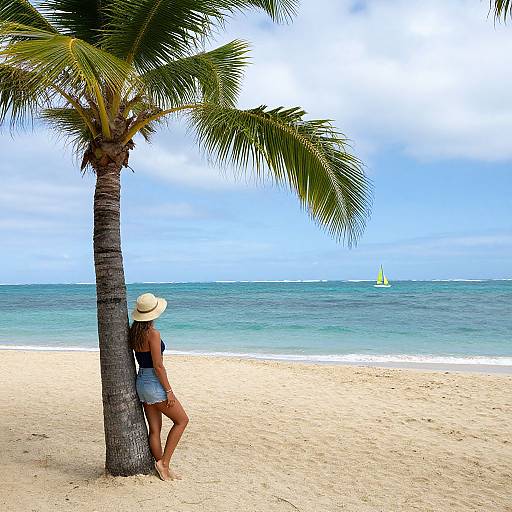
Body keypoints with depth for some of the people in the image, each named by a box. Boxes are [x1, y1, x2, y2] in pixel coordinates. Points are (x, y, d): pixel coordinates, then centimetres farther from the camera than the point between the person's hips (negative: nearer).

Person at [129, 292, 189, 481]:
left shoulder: (134, 331, 5)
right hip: (154, 383, -8)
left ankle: (163, 469, 20)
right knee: (182, 420, 7)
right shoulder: (153, 333, -19)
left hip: (141, 381, 8)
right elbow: (158, 365, -19)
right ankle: (164, 462, 6)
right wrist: (168, 390, -13)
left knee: (155, 429, 12)